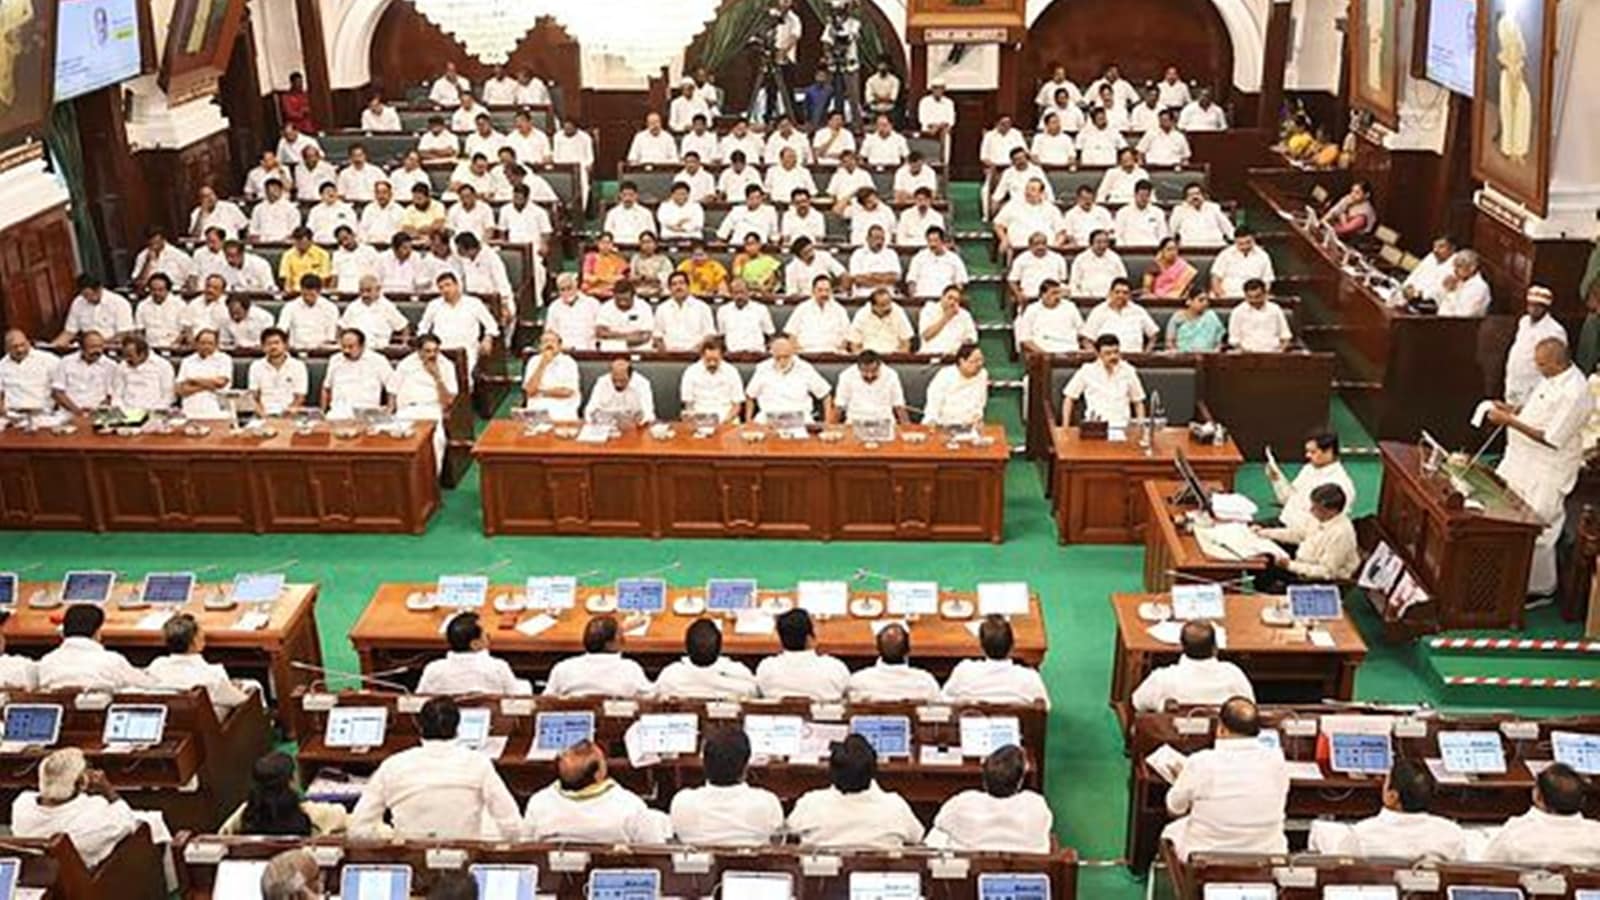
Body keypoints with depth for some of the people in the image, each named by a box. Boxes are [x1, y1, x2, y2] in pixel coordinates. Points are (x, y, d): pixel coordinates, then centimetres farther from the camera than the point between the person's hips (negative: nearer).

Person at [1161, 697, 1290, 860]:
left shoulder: (1199, 763, -19)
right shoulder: (1276, 760, -13)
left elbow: (1173, 808, 0)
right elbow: (1280, 805, 8)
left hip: (1204, 857, -2)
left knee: (1172, 831, 28)